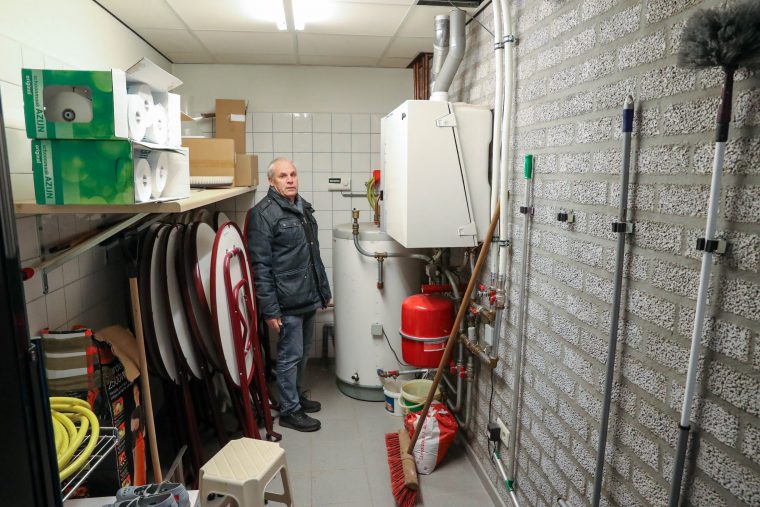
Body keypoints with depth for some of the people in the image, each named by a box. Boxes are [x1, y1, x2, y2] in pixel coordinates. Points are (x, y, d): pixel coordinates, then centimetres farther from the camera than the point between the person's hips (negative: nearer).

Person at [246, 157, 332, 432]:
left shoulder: (304, 208, 12)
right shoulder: (262, 214, -14)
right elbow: (260, 266, -17)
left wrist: (324, 290, 18)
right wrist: (269, 309, -18)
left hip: (309, 298, 8)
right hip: (288, 302, -8)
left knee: (303, 353, 19)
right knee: (290, 355, 4)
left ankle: (296, 396, 38)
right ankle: (289, 411, 20)